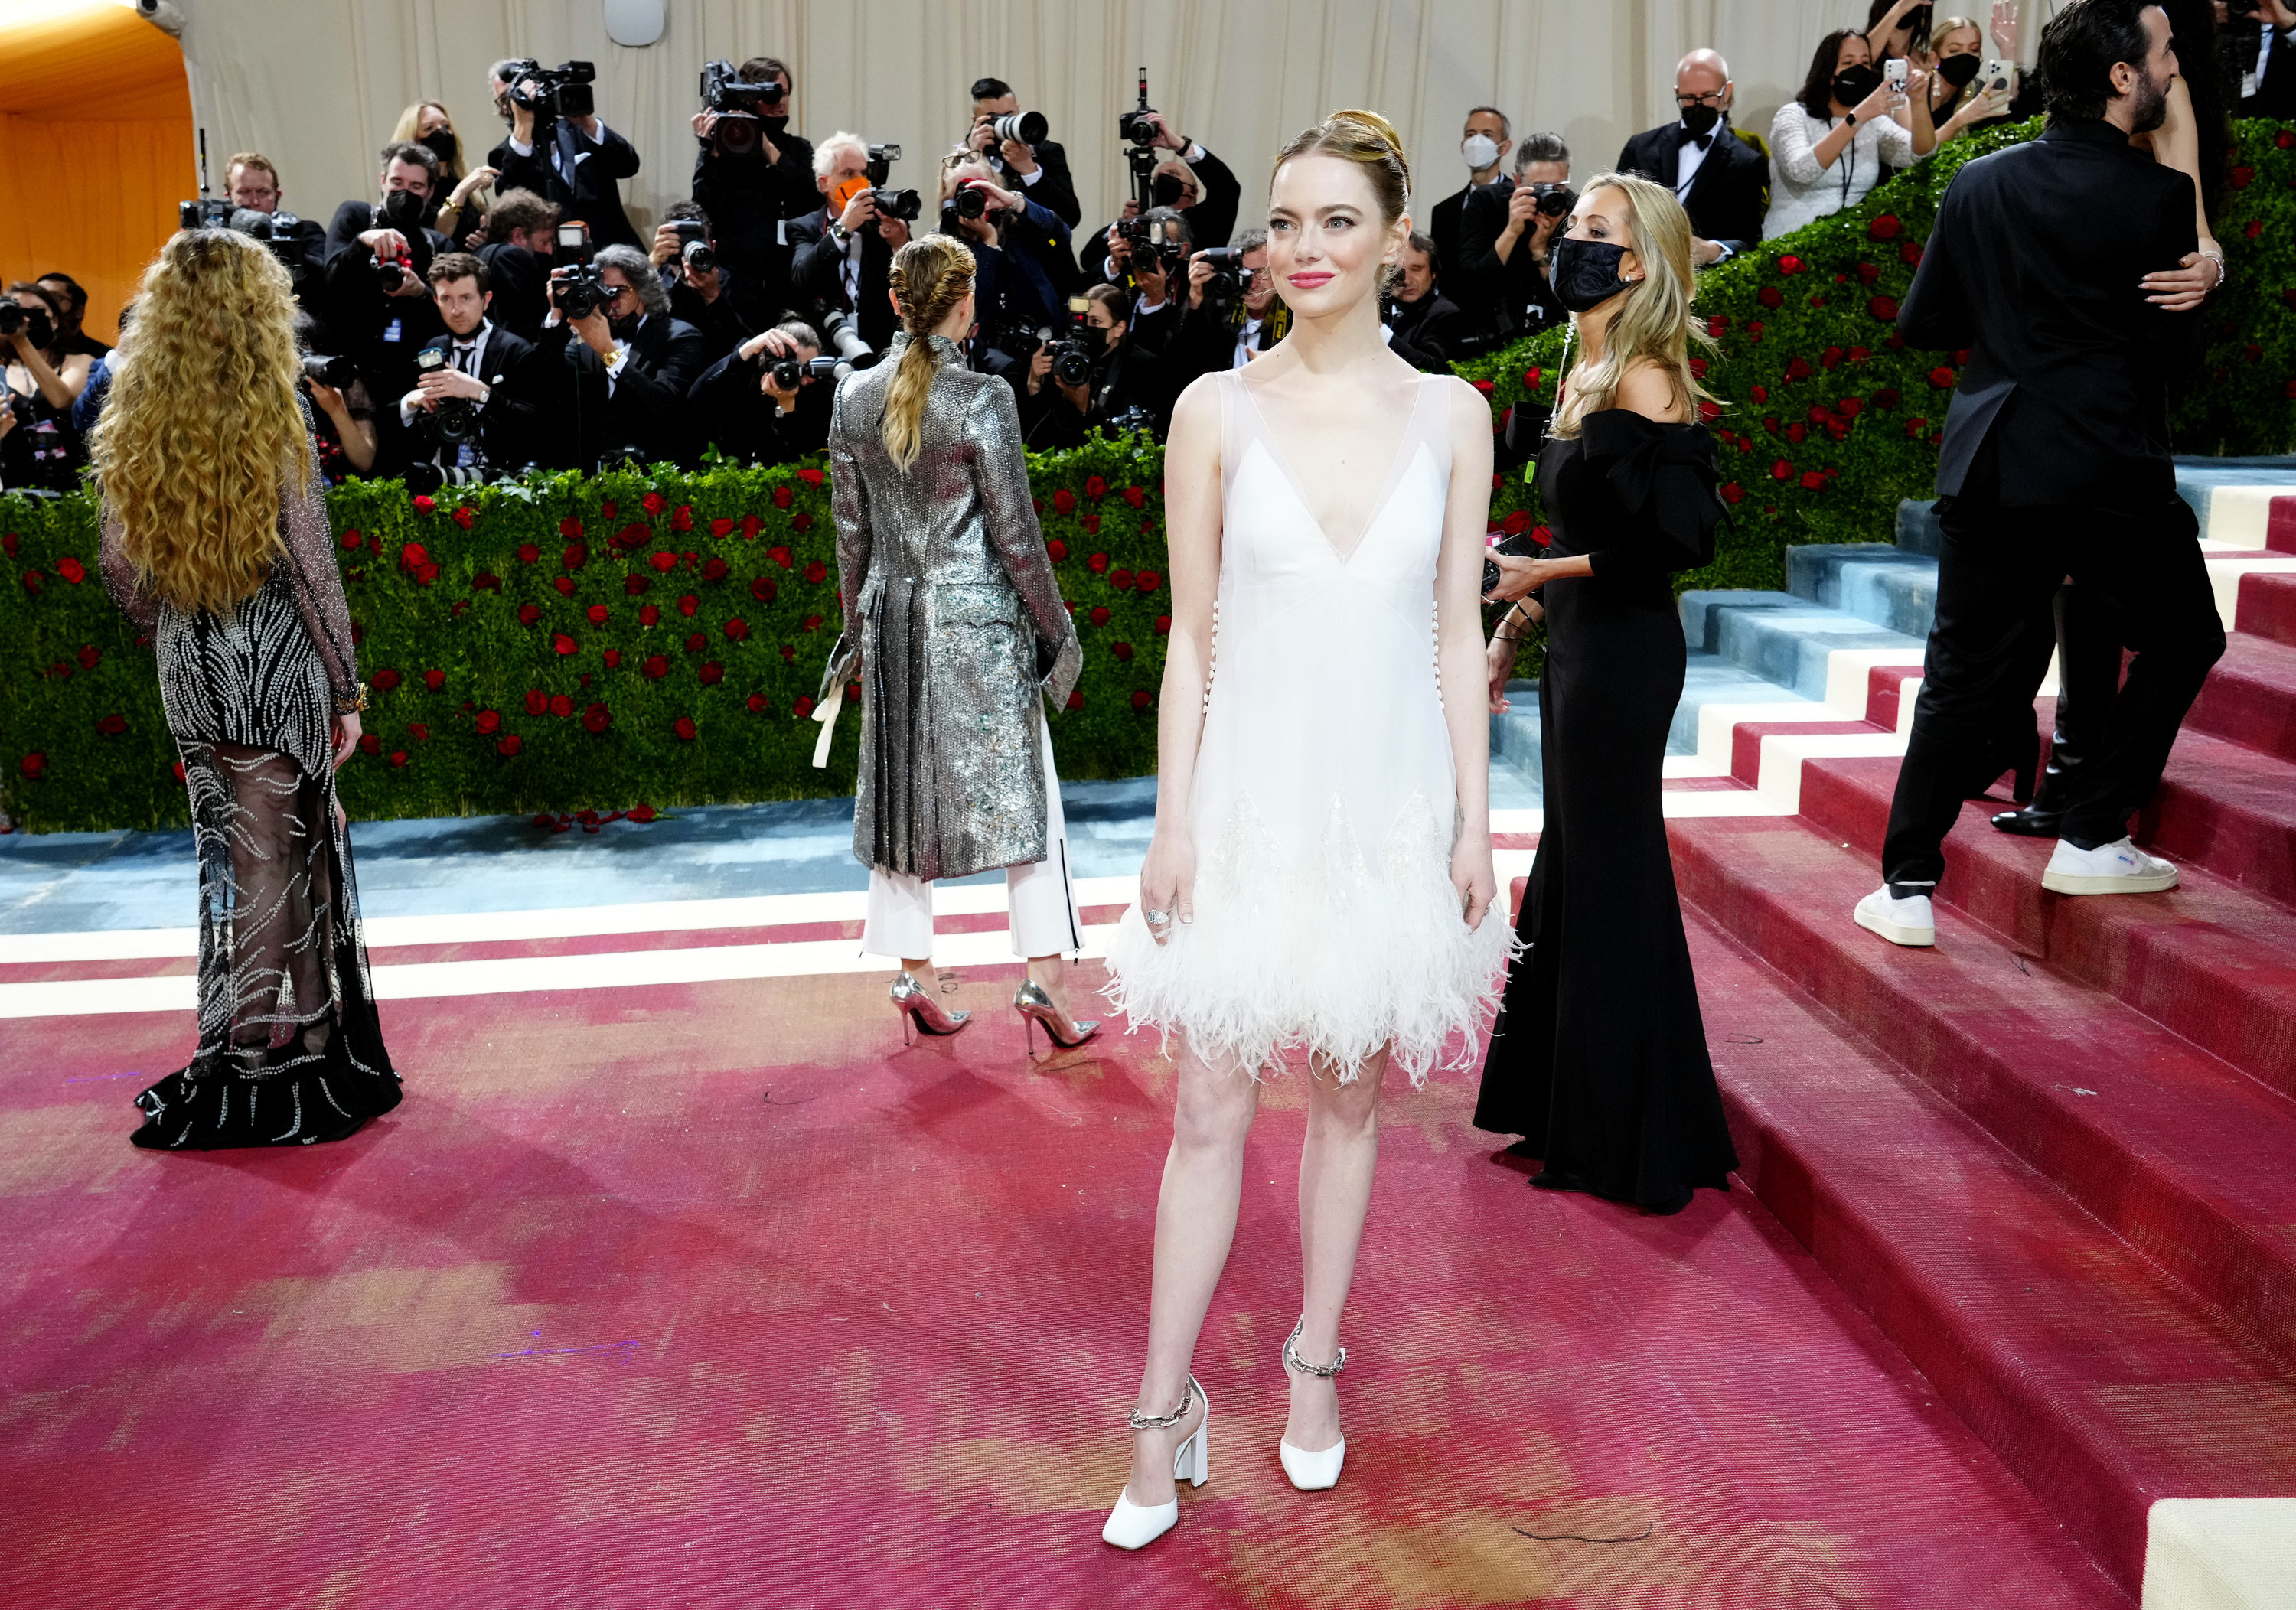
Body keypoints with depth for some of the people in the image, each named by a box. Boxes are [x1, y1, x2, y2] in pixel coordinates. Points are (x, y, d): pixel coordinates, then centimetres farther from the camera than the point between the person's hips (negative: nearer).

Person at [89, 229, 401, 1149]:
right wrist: (346, 683, -5)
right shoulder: (271, 414, -12)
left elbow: (122, 566, 5)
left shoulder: (132, 423, 2)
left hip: (189, 663, 4)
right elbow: (308, 561, -12)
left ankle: (239, 1046, 25)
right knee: (287, 856, 5)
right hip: (275, 658, -4)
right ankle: (292, 1062, 14)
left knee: (229, 853, 15)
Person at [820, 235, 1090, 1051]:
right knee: (1020, 791, 4)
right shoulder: (983, 399, -13)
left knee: (902, 790, 13)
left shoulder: (854, 398, 2)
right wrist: (1054, 625, -1)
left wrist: (857, 626, 18)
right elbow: (1015, 532, -11)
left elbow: (851, 531, 8)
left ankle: (914, 978, 20)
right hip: (979, 618, -5)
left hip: (893, 615, 5)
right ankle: (1045, 979, 4)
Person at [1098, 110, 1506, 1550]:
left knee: (1349, 1096, 13)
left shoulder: (1450, 416, 2)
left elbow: (1457, 637, 4)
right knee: (1212, 1111, 2)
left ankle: (1317, 1365, 31)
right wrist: (1172, 822, -5)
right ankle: (1166, 1417, 15)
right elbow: (1192, 635, 0)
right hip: (1251, 794, -1)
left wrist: (1473, 822, 0)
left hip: (1391, 800, 1)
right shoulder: (1218, 411, -2)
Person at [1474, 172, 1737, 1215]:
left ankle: (1631, 1144, 14)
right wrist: (1511, 624, 16)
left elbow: (1677, 539, -20)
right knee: (1570, 868, 15)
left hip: (1623, 652, -9)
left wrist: (1539, 573, -17)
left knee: (1611, 881, 0)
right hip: (1576, 645, 9)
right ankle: (1565, 1115, 29)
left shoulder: (1644, 381, -14)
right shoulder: (1586, 373, 13)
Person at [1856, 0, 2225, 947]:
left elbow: (1922, 325, 8)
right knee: (2181, 638, 18)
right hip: (2114, 470, -3)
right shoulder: (2158, 196, -5)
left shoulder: (1979, 184, 4)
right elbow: (2170, 337, 5)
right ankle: (2093, 841, 14)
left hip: (1994, 468, 4)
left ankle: (1909, 887, 4)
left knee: (1963, 677, 8)